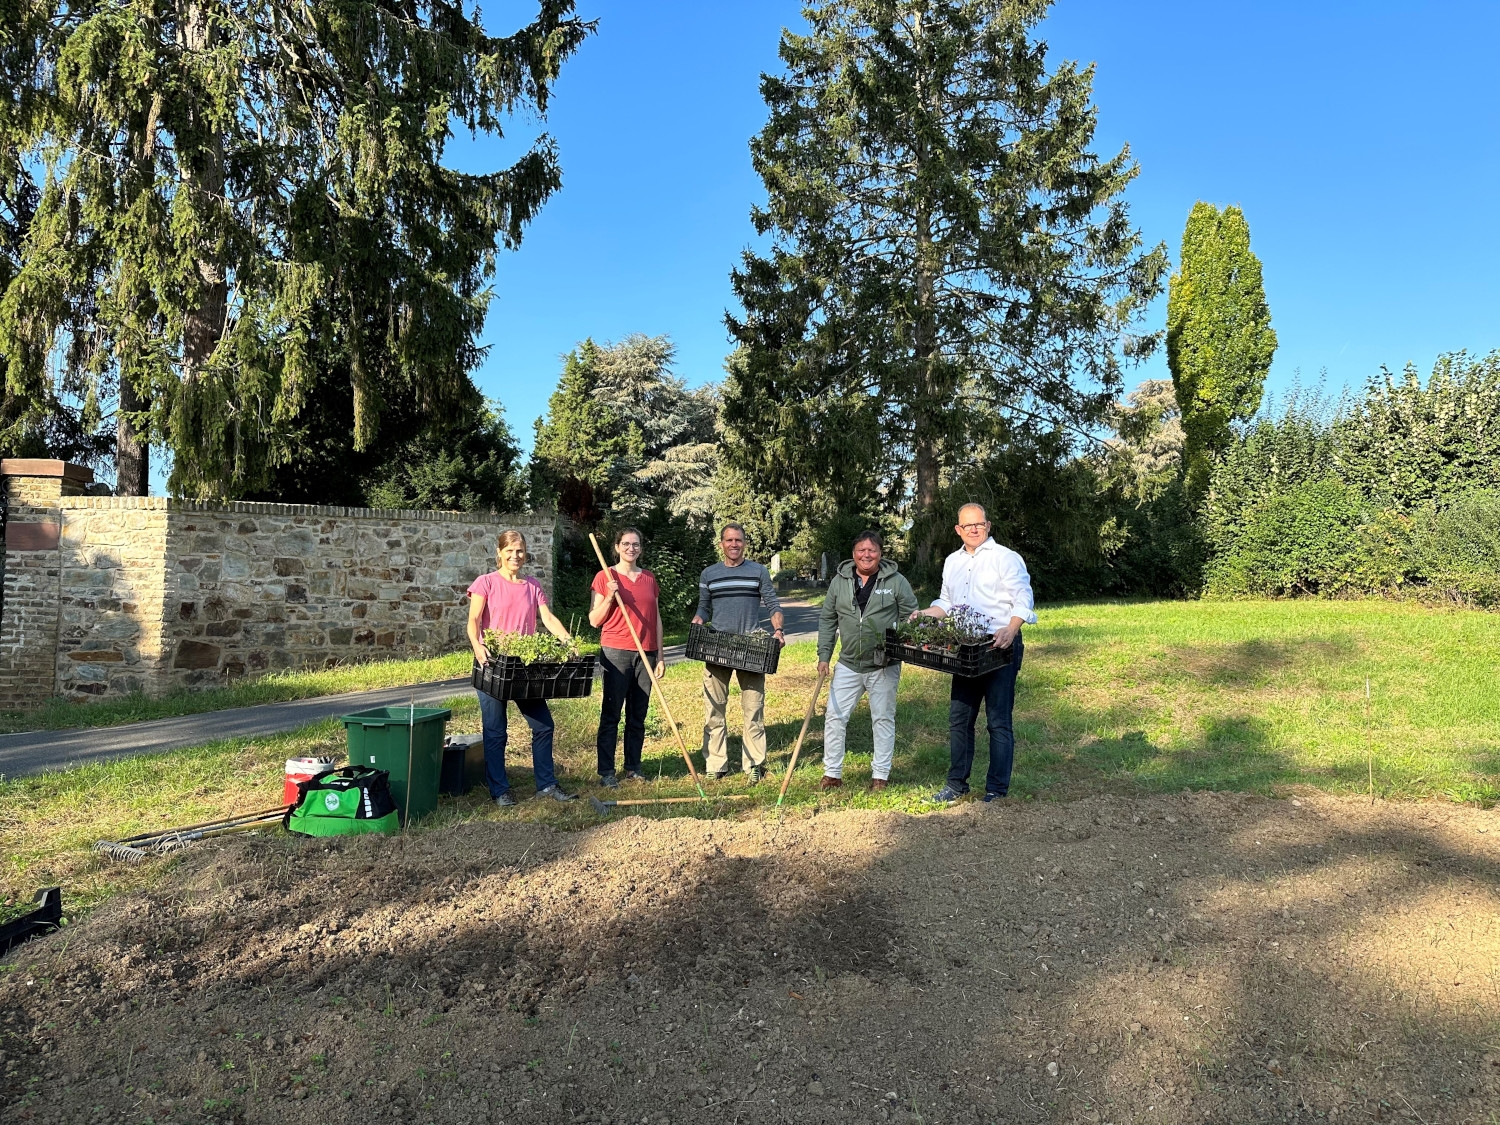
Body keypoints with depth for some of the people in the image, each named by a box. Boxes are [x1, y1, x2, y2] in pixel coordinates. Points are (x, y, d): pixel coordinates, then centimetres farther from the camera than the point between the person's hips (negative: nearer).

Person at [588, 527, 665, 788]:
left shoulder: (649, 578, 12)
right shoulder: (605, 577, 0)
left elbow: (656, 619, 14)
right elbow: (594, 620, -1)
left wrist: (660, 656, 11)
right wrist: (610, 597, -16)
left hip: (645, 653, 4)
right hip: (616, 652, -4)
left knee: (638, 714, 8)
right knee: (611, 713, -2)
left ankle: (634, 767, 18)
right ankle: (606, 771, 4)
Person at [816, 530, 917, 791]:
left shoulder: (896, 581, -4)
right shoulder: (839, 581, 3)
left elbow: (911, 617, 0)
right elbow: (827, 620, 8)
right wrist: (824, 656, 3)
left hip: (884, 667, -2)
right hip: (848, 665, 2)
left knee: (883, 719, 8)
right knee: (835, 717, 2)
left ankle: (881, 775, 20)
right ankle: (832, 774, 13)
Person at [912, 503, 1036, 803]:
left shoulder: (1006, 558, -5)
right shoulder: (952, 562, 16)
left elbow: (1023, 600, -13)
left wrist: (1011, 629, -30)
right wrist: (925, 615, 8)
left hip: (1000, 648, -7)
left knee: (998, 722, -1)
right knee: (959, 719, 11)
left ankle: (997, 790, 6)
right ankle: (957, 784, 22)